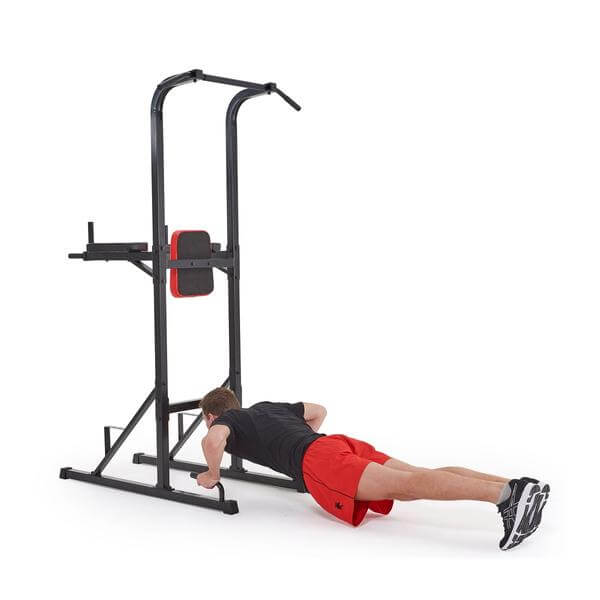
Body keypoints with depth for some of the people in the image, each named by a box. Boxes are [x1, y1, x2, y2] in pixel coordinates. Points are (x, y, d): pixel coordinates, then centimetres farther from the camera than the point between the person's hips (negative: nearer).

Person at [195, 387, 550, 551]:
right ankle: (519, 488, -25)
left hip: (319, 462, -8)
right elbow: (319, 411, 43)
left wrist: (213, 474, 12)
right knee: (415, 482, -7)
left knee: (403, 485, -25)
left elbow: (213, 440, -8)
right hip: (340, 443, 8)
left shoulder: (226, 421, 18)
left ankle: (506, 495, -44)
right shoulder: (267, 407, 40)